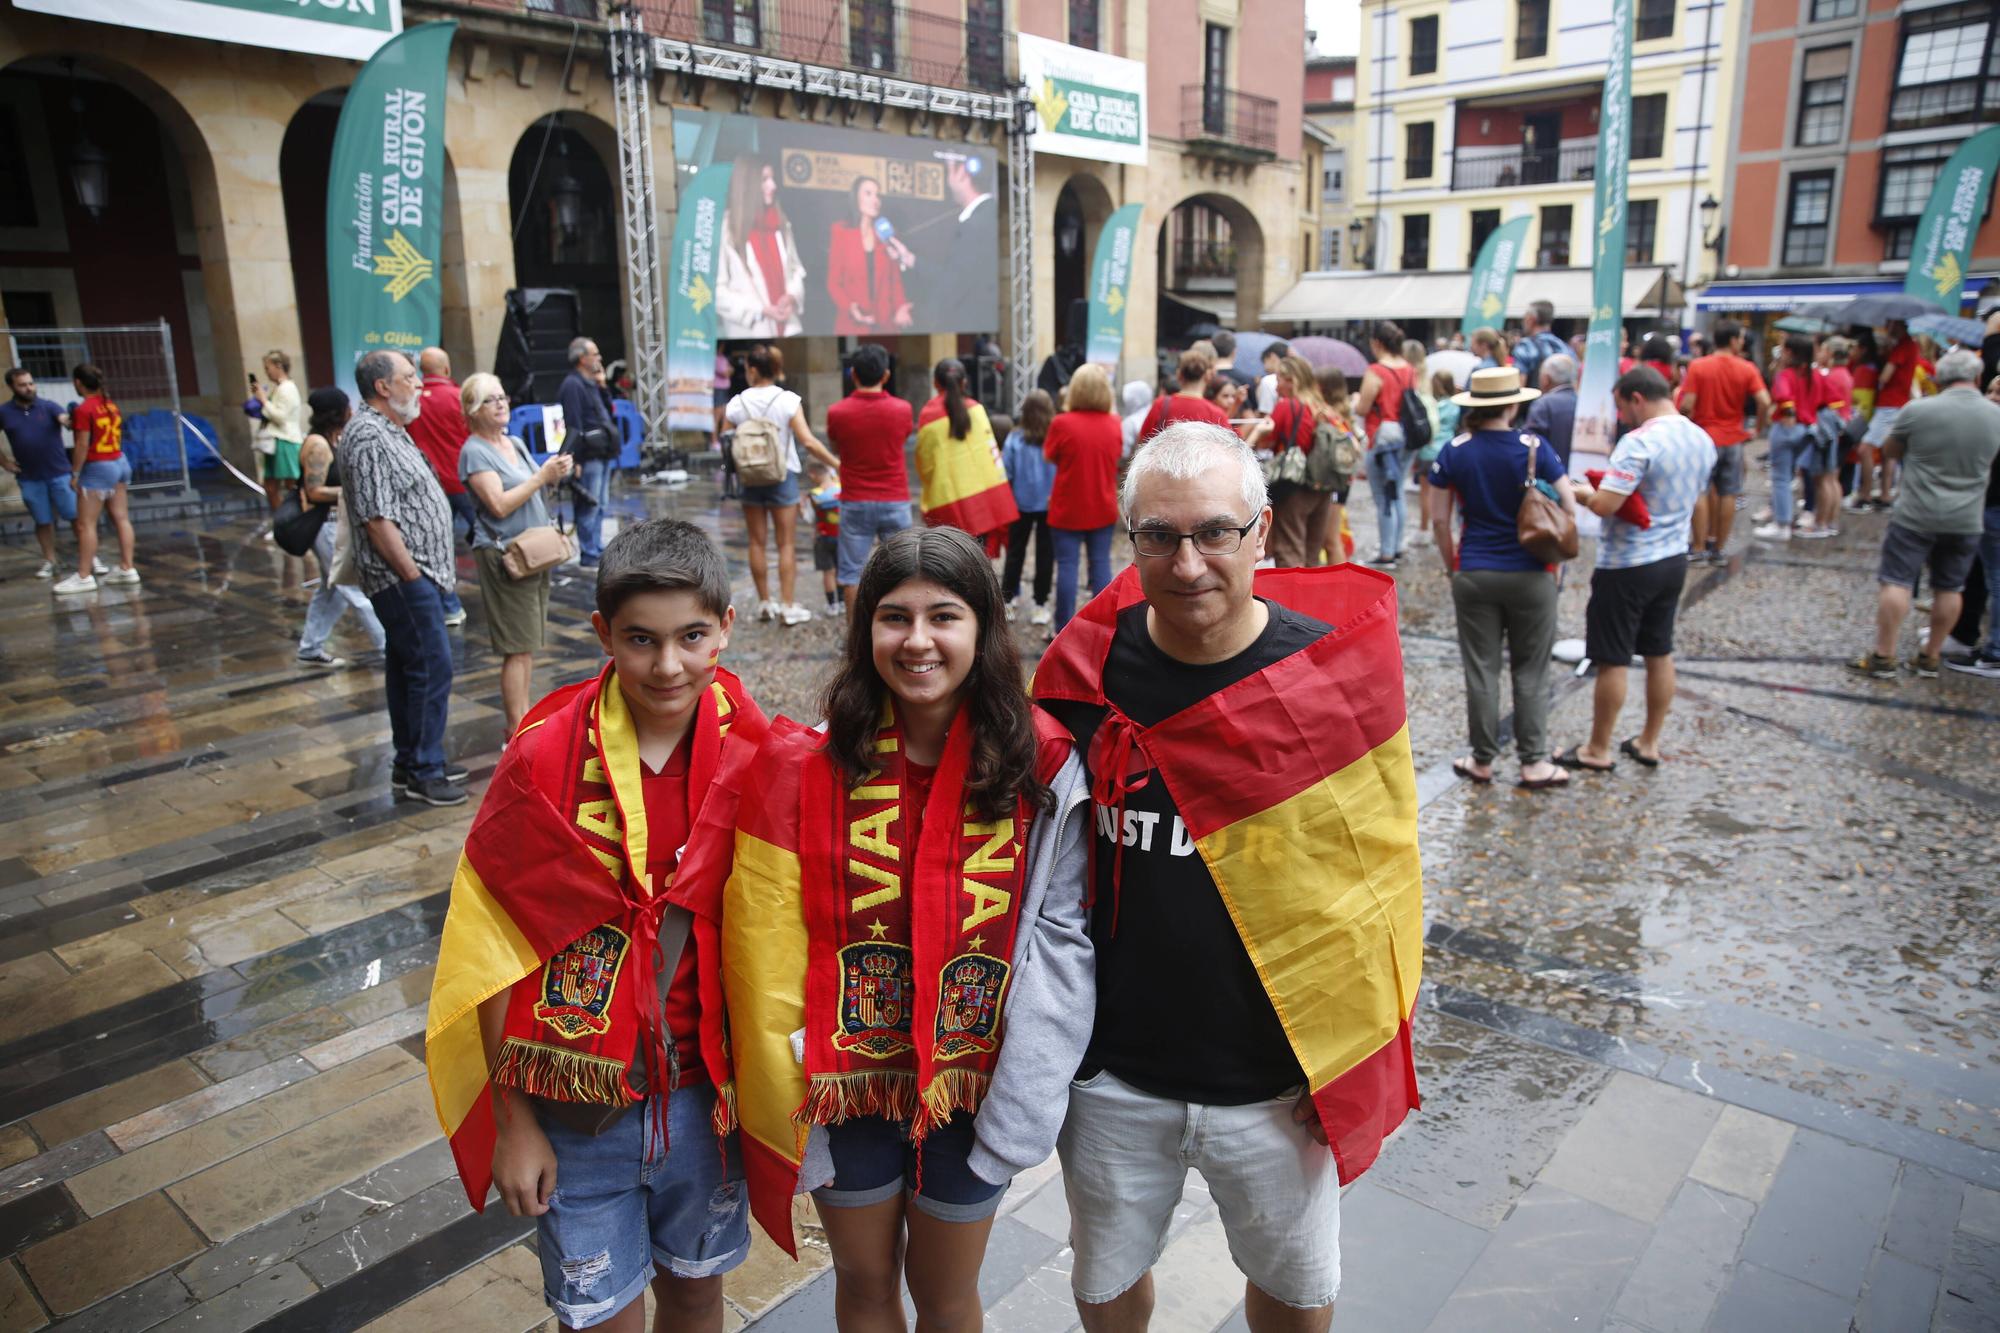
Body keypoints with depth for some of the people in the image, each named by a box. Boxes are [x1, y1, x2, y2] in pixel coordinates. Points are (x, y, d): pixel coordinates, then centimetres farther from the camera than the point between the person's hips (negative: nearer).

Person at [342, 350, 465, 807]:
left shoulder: (388, 430, 16)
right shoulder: (368, 437, -17)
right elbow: (377, 519, -22)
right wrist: (412, 575, -19)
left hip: (415, 574, 11)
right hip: (403, 576, -11)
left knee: (406, 666, 15)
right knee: (432, 667, -7)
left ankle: (409, 765, 24)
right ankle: (425, 773, 1)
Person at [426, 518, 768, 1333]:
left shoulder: (752, 755, -12)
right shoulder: (545, 760, -18)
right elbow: (499, 956, -11)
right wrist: (513, 1124, -7)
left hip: (703, 1089, 2)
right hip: (578, 1105, -2)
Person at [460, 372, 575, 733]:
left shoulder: (516, 443, 14)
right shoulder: (474, 452, -10)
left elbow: (535, 491, 22)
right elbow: (499, 504, -20)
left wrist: (557, 473, 3)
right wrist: (542, 476, -18)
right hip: (503, 555, -8)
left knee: (529, 644, 12)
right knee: (517, 647, -7)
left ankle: (525, 716, 21)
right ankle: (516, 730, -1)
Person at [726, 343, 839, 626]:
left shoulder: (736, 404, -4)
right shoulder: (788, 401, -10)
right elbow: (808, 442, -16)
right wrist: (838, 464, -10)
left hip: (750, 478, 2)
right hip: (782, 476, -2)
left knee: (757, 542, 11)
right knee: (786, 544, 4)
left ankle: (765, 603, 18)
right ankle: (788, 605, 4)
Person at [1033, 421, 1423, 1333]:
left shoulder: (1335, 666, -15)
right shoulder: (1086, 668, -11)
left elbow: (1380, 872, -3)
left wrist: (1357, 1050, -1)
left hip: (1277, 1082, -1)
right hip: (1111, 1073, 1)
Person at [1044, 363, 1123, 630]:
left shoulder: (1062, 423, -15)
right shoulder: (1114, 424, -3)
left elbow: (1049, 456, -1)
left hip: (1068, 508, -3)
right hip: (1103, 508, 3)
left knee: (1067, 566, 3)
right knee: (1101, 563, 11)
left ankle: (1064, 629, 7)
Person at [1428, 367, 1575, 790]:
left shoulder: (1453, 452, -3)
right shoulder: (1535, 448, -8)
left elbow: (1439, 520, -1)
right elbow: (1569, 508, -8)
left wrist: (1452, 566, 11)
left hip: (1474, 575, 1)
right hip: (1531, 575, -1)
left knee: (1481, 669, 9)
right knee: (1530, 671, 10)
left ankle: (1483, 761, 17)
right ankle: (1533, 762, 14)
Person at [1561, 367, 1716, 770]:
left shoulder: (1639, 442, -21)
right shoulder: (1703, 439, 6)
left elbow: (1605, 505, -27)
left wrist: (1583, 492, -6)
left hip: (1627, 566, -8)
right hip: (1674, 559, 8)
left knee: (1613, 660, 2)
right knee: (1660, 653, 16)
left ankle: (1598, 750, 12)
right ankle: (1649, 743, 27)